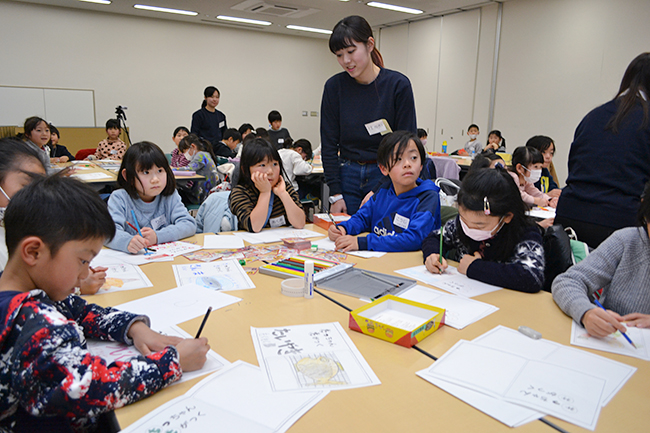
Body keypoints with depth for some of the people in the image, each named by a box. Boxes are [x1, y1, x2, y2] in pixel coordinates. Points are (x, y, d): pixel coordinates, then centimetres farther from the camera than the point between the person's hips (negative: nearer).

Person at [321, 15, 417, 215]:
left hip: (386, 176, -2)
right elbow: (329, 144, -1)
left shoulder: (398, 84, -9)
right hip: (347, 175, 2)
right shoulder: (334, 86, -3)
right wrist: (335, 194, -6)